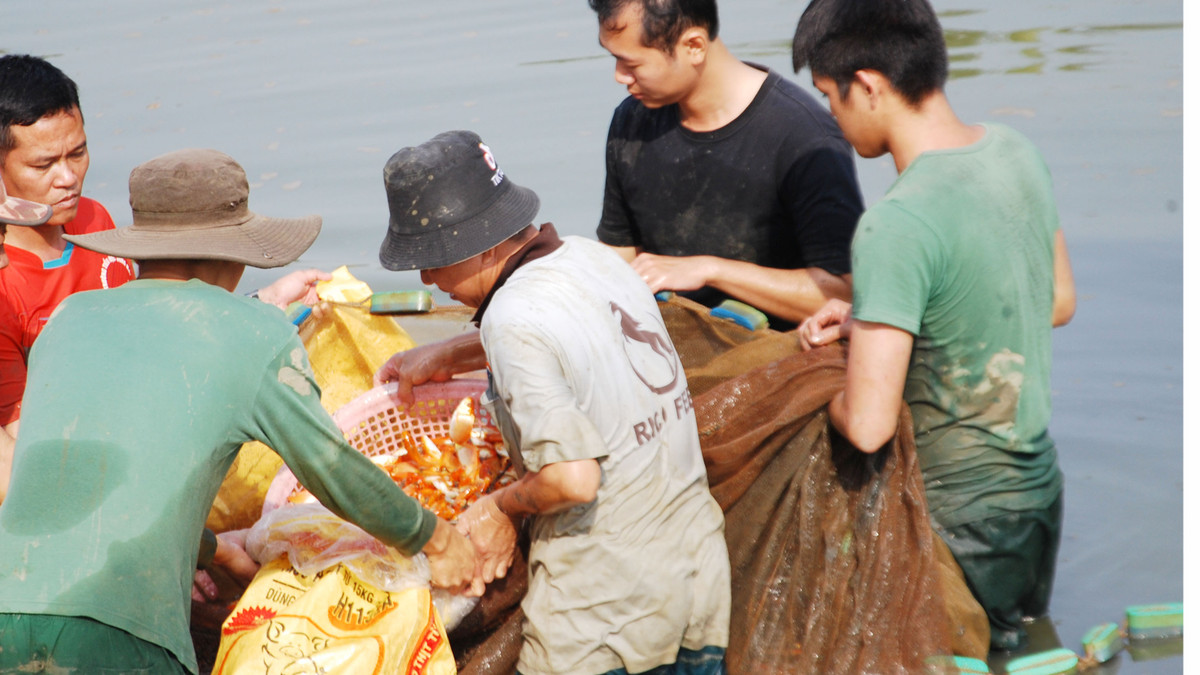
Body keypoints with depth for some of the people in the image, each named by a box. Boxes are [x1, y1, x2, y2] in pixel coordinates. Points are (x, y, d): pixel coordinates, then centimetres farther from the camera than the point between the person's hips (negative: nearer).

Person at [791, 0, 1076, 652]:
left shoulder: (897, 225, -27)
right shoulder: (1015, 152, -3)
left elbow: (868, 425, -29)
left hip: (961, 517, -8)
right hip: (1039, 486, 8)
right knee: (1021, 653, 23)